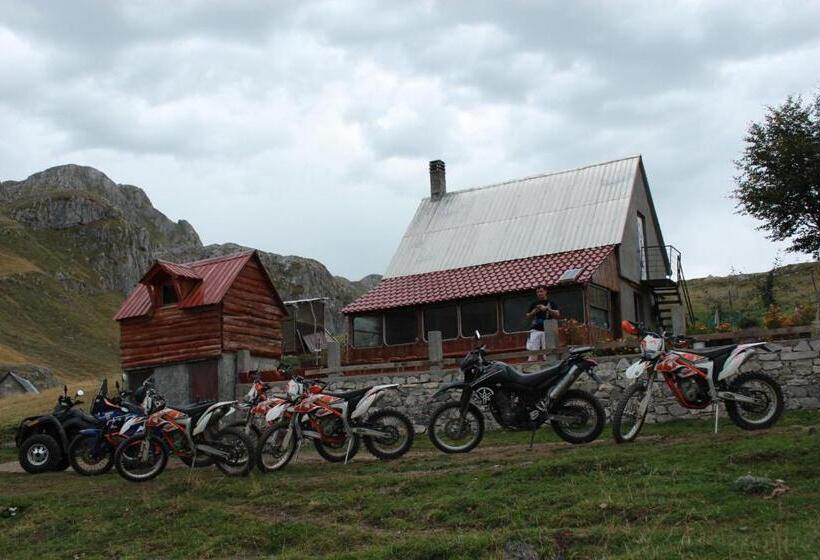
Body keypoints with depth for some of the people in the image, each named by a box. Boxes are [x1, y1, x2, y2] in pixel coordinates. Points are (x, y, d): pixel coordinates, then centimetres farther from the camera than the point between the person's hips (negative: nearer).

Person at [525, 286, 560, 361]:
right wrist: (533, 312, -1)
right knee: (532, 351, -8)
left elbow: (558, 315, -2)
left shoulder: (550, 303, 9)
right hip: (535, 330, 2)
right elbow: (528, 317, 20)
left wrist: (547, 309, -12)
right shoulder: (534, 304, 17)